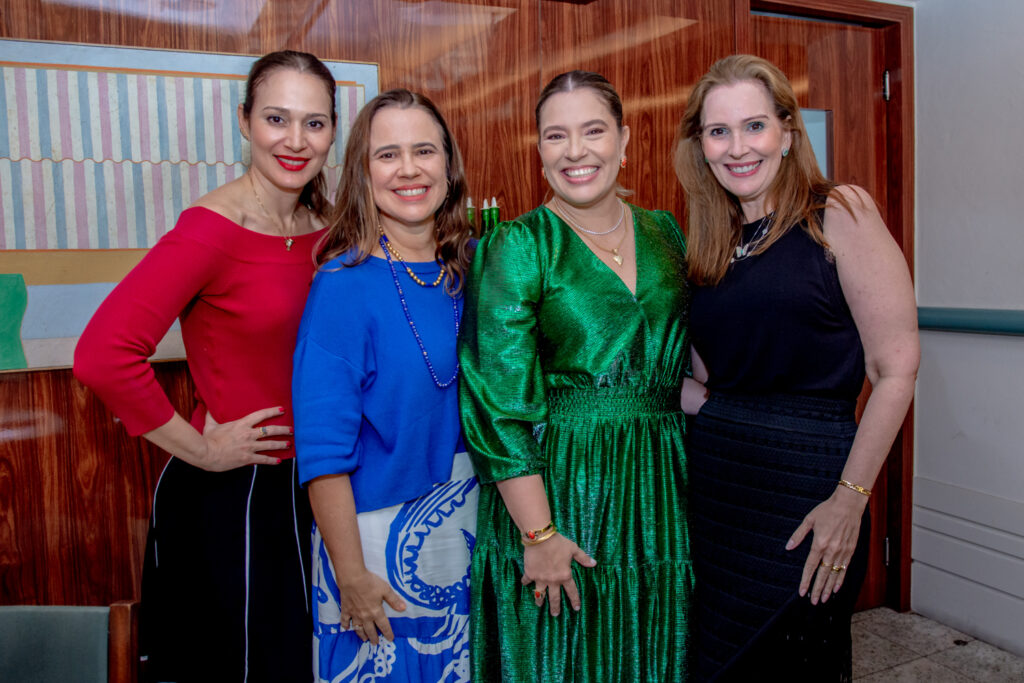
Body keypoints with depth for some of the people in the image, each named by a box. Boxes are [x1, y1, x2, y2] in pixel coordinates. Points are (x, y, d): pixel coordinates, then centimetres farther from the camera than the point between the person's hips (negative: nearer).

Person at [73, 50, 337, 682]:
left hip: (307, 487, 6)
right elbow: (103, 356, -28)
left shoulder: (327, 227, 1)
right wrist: (200, 449, -18)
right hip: (229, 496, -6)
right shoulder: (212, 230, -20)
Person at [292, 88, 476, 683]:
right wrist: (350, 575, -14)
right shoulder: (345, 283, -17)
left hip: (466, 517, 5)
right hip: (380, 530, -5)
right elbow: (323, 449, -17)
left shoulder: (471, 263, -1)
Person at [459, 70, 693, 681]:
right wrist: (538, 534, -17)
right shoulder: (517, 247, -8)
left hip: (660, 487, 5)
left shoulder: (665, 234, 7)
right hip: (558, 490, -4)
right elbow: (503, 402, -14)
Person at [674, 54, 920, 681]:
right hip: (711, 476, 5)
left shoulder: (838, 213, -7)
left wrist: (850, 499, -15)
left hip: (807, 478, -5)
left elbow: (896, 368, -11)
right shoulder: (711, 242, 10)